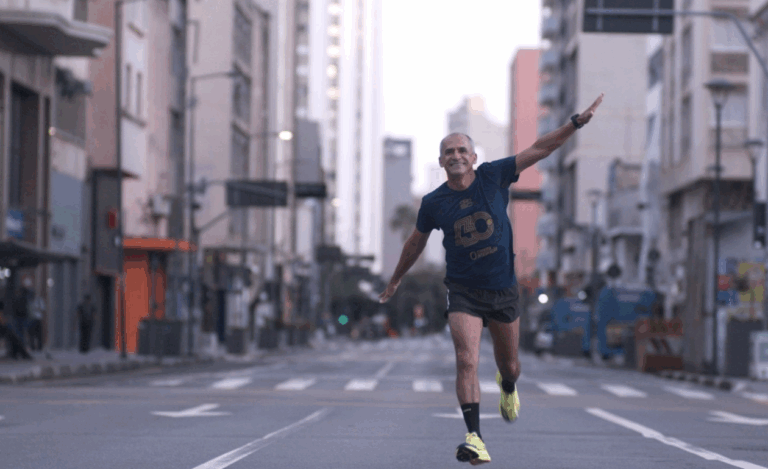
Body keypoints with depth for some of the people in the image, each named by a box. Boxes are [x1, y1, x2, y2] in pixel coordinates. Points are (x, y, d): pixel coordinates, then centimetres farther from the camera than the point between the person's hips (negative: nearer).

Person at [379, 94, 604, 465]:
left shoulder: (493, 176, -6)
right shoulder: (433, 203, -4)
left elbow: (539, 149, -7)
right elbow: (416, 243, 14)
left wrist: (577, 122, -16)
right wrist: (395, 280, 24)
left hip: (504, 291, 1)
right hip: (463, 292, -1)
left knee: (510, 366, 15)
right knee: (467, 360, -21)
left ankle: (507, 387, 53)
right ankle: (474, 438, -24)